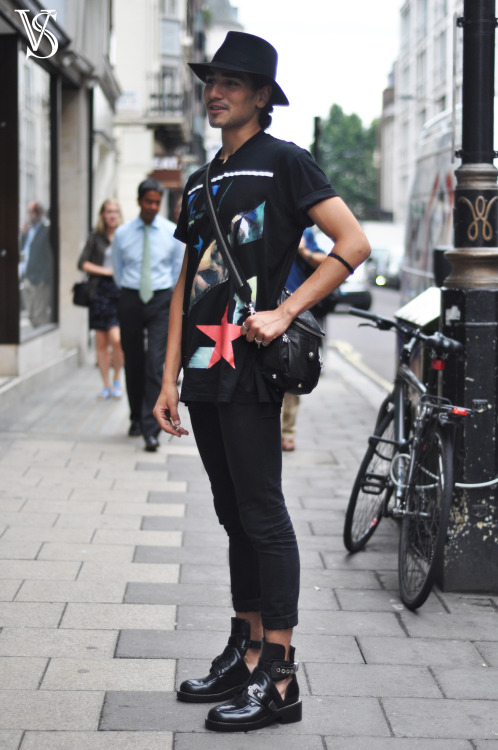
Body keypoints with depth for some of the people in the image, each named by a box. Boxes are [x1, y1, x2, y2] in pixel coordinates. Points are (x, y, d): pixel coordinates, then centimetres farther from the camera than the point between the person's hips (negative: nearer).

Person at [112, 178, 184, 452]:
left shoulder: (172, 232, 1)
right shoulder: (122, 234, 2)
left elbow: (178, 269, 12)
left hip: (161, 300, -2)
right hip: (130, 299, 2)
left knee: (155, 364, -12)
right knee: (132, 363, 9)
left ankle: (150, 429, -14)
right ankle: (136, 419, 27)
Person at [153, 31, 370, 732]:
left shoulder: (284, 162, -2)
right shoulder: (201, 183, 19)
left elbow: (354, 243, -11)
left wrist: (284, 312, -16)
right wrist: (169, 378, 13)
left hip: (250, 366, -8)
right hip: (204, 371, 8)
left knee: (263, 516, -7)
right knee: (235, 517, 12)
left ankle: (279, 680, -3)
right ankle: (245, 655, 20)